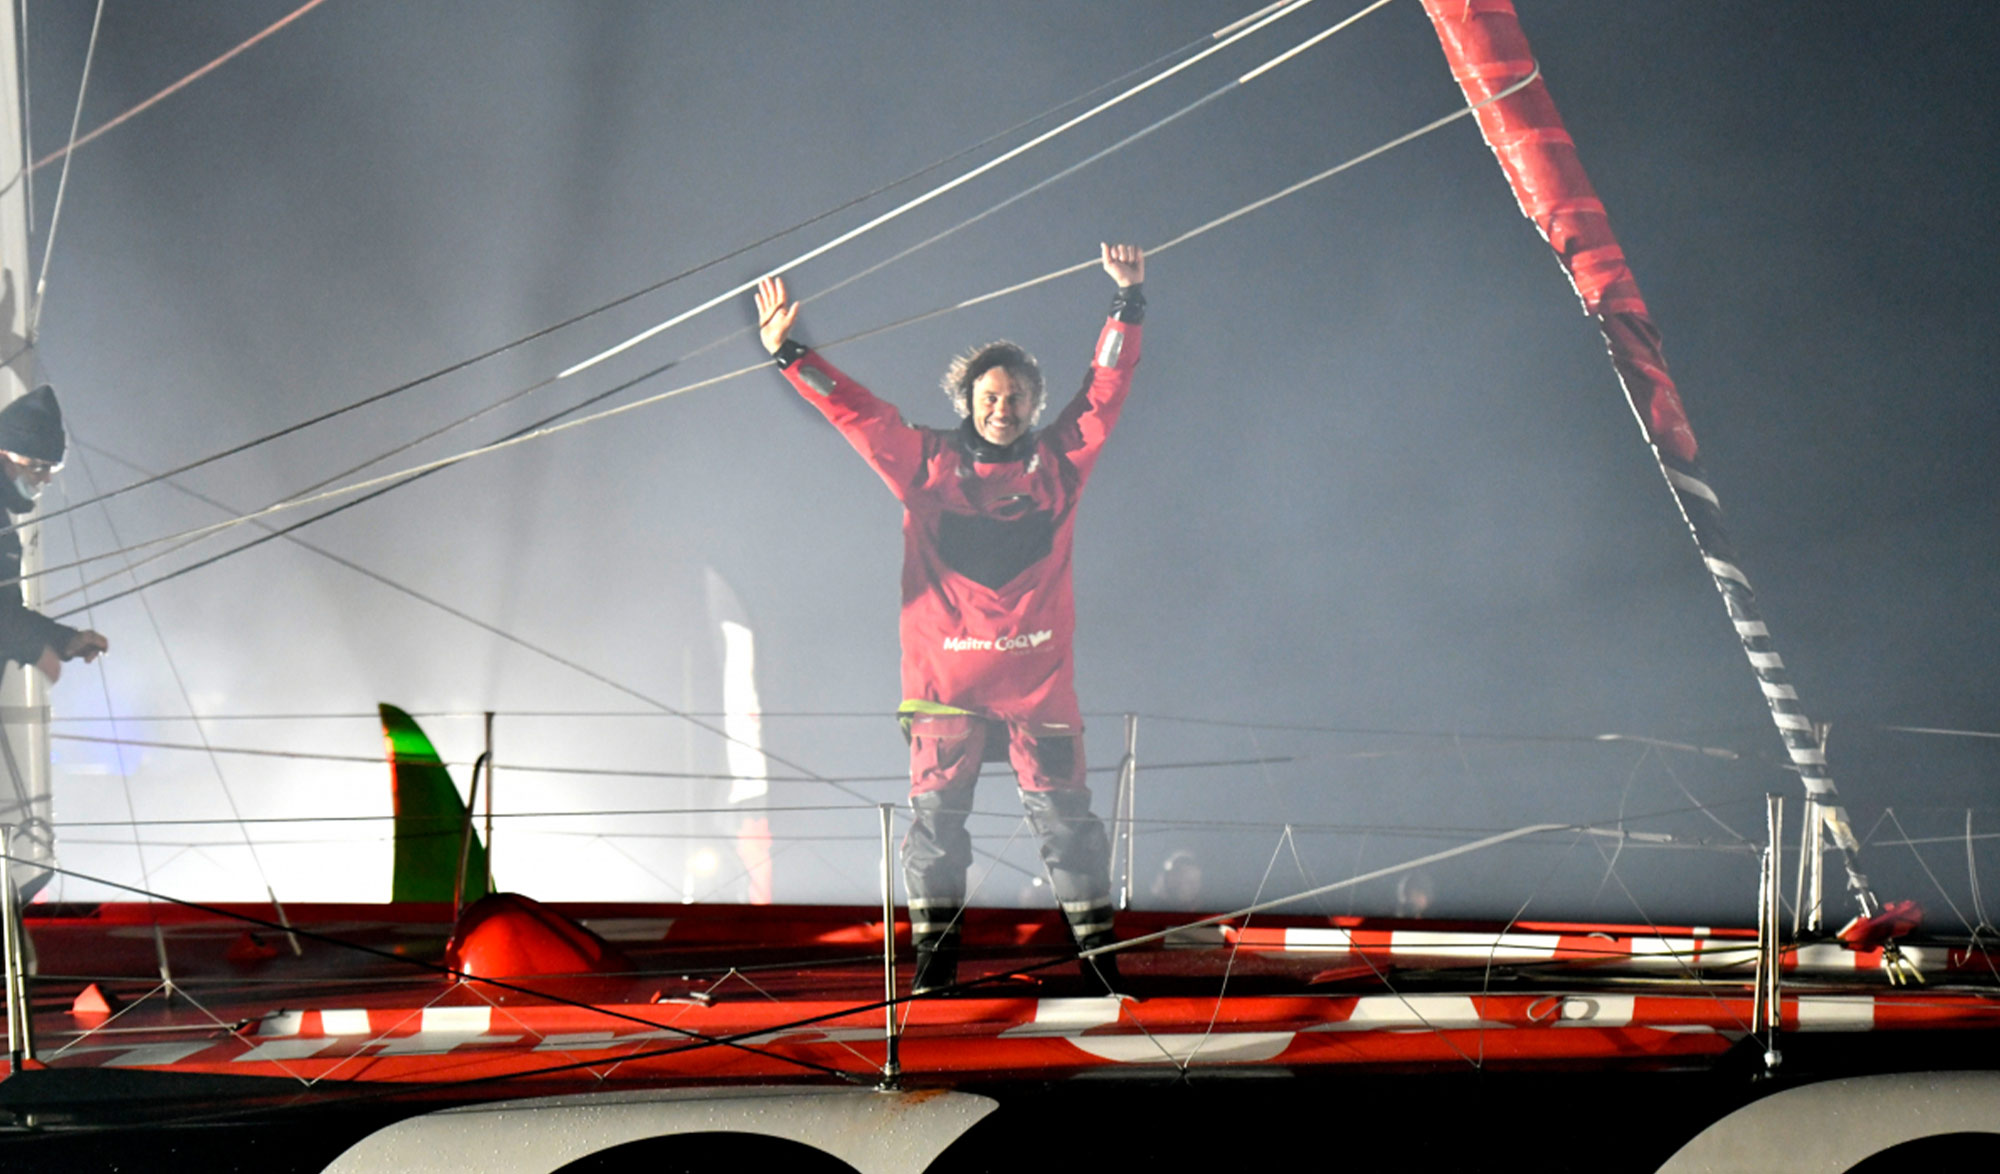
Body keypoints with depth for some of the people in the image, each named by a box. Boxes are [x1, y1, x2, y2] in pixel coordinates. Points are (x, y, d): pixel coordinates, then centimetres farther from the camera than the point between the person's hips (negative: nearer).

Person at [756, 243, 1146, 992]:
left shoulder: (1058, 465, 8)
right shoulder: (926, 465, 7)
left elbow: (1105, 391, 9)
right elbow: (851, 409, 7)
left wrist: (1126, 304, 6)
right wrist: (787, 353, 1)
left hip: (1038, 678, 0)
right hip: (945, 679, 0)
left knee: (1064, 816, -1)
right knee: (935, 818, 0)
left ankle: (1097, 954, 5)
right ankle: (934, 962, 7)